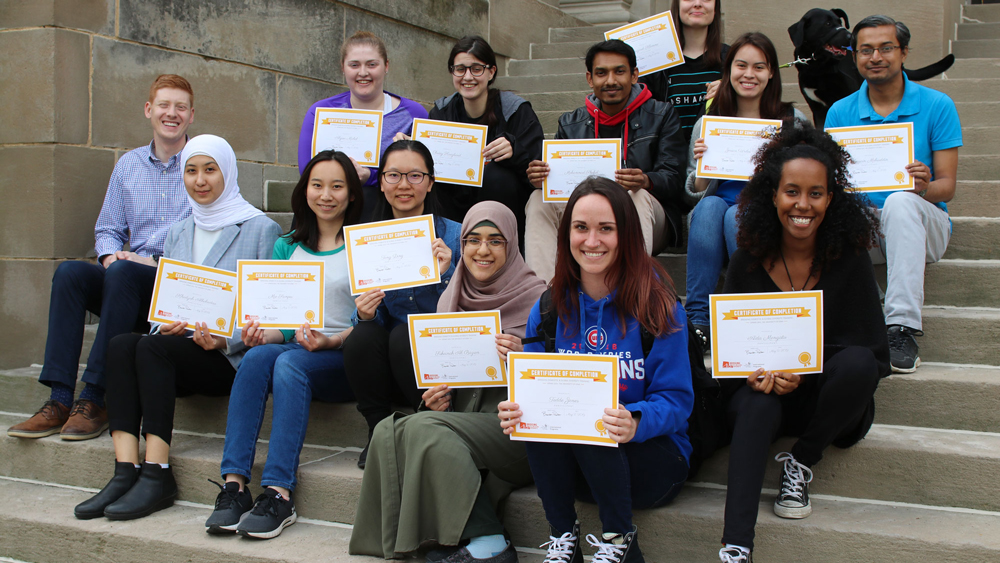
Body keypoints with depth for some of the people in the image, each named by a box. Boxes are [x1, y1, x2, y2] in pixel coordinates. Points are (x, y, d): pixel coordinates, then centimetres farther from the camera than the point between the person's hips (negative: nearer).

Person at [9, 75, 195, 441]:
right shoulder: (128, 164, 18)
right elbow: (107, 229, 19)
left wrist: (156, 262, -16)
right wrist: (111, 254, -4)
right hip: (129, 282, 5)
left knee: (121, 273, -34)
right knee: (69, 272, -24)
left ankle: (94, 400, -30)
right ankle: (59, 400, -28)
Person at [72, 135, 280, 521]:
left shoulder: (260, 229, 1)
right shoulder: (178, 234, 20)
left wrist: (225, 340, -19)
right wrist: (167, 326, -4)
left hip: (233, 357, -5)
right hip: (179, 349, 6)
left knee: (152, 348, -30)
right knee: (121, 343, -24)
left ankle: (156, 474, -30)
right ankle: (125, 471, -31)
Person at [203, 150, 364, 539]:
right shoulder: (287, 247, 18)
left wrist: (331, 340, -22)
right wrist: (263, 333, -8)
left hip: (344, 360, -4)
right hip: (295, 345, 4)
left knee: (289, 362, -34)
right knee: (258, 354, -30)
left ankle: (279, 494, -39)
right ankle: (234, 485, -36)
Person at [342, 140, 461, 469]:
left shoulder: (453, 235, -5)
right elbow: (371, 315, 6)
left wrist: (446, 273, -23)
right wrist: (364, 314, -18)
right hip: (387, 373, 3)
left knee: (403, 335, -31)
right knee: (363, 337, -27)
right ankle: (379, 431, -6)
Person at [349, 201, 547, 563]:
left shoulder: (536, 298, -2)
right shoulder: (451, 299, 15)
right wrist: (436, 395, -2)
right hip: (461, 420, 6)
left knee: (425, 428, -29)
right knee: (389, 431, -21)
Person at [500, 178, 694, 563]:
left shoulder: (655, 302, -9)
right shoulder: (549, 307, 3)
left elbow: (676, 400, -11)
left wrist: (636, 423, -34)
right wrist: (516, 411, -21)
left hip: (654, 459, -3)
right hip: (572, 464, 3)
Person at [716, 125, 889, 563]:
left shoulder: (849, 258, -6)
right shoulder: (748, 259, -1)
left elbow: (871, 349, -10)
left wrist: (803, 371, -26)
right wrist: (753, 370, -21)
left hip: (825, 397, 0)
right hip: (761, 390, 0)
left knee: (858, 363, -32)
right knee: (757, 406, -35)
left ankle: (802, 462, -9)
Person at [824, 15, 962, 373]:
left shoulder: (937, 106, 0)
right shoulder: (840, 112, 7)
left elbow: (947, 186, -3)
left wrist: (925, 187, -27)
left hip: (924, 227, -2)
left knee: (901, 201, -37)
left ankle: (903, 326, -40)